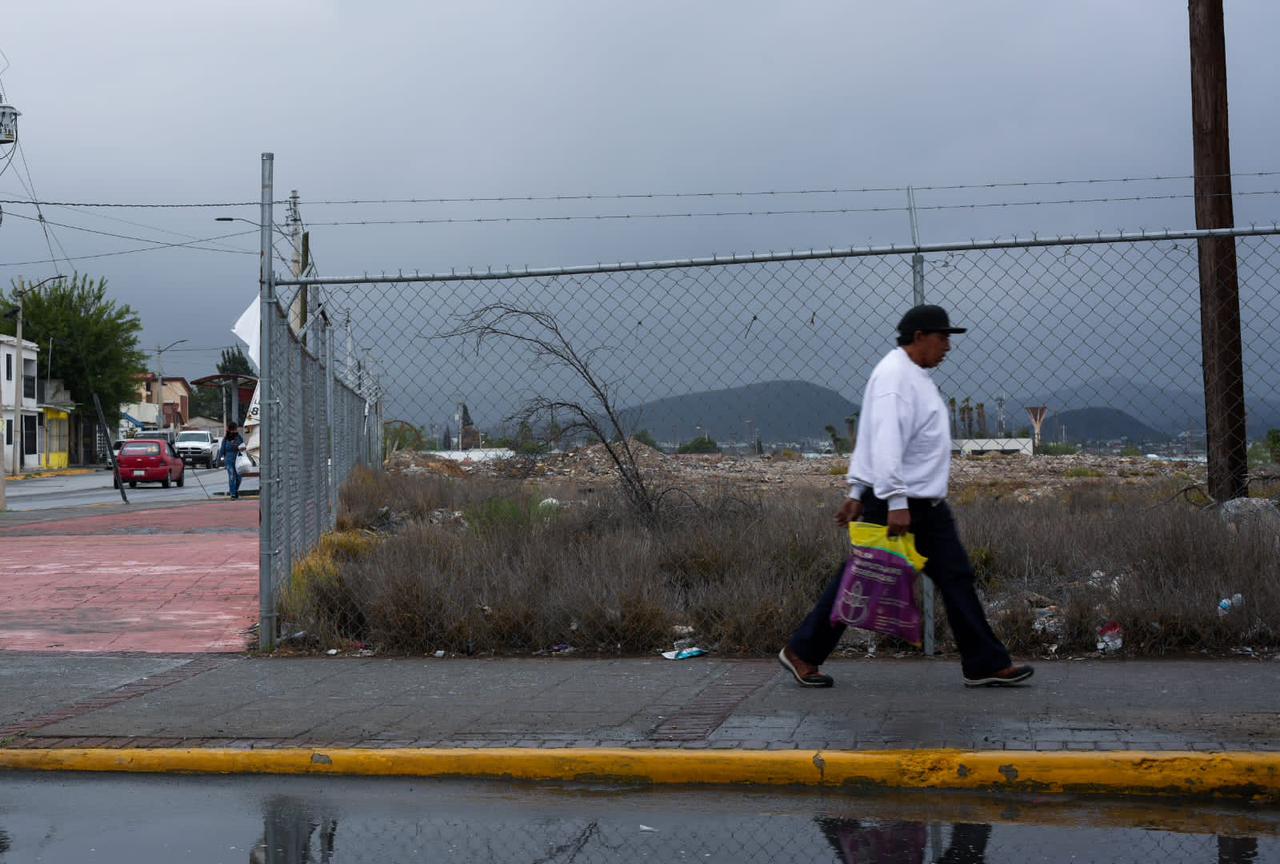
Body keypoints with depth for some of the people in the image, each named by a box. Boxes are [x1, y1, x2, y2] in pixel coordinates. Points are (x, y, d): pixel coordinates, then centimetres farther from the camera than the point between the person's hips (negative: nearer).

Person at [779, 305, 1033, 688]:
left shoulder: (914, 376, 17)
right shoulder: (894, 376, -17)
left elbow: (870, 437, 20)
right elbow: (885, 441, -27)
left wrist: (857, 492, 20)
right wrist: (896, 502, -33)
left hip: (927, 506, 10)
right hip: (895, 504, -10)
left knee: (955, 578, 8)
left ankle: (986, 665, 11)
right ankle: (801, 653, 12)